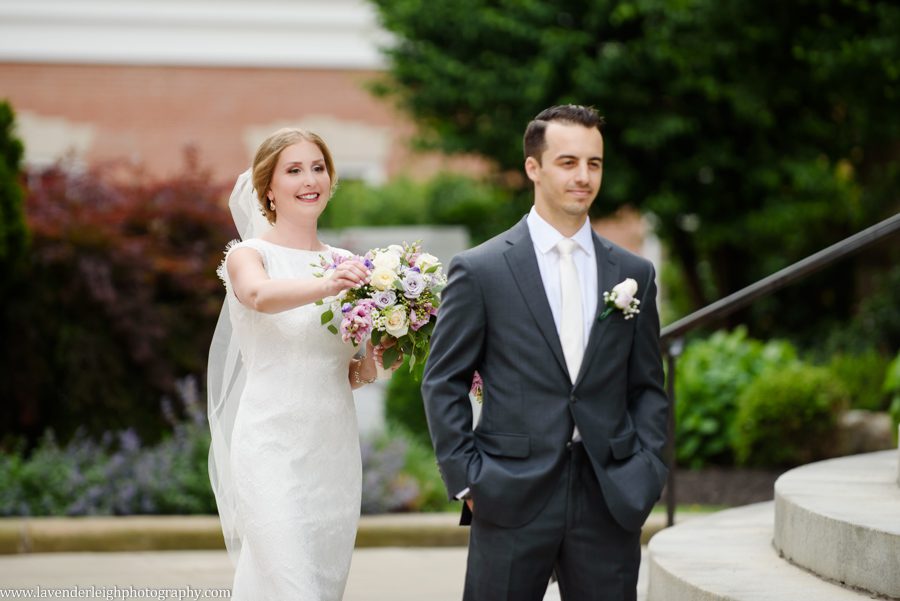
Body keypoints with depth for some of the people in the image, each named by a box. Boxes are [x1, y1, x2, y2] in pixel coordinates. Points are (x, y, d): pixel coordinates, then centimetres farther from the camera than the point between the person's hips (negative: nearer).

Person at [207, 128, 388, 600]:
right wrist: (324, 287, -48)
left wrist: (367, 367, -4)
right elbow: (262, 295, -29)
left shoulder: (345, 264, 12)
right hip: (273, 450, -6)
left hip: (335, 450, 6)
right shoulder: (248, 255, -4)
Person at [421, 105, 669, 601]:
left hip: (609, 502, 3)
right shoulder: (479, 270, 0)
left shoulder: (633, 274, 10)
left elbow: (648, 389, 13)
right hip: (511, 500, -3)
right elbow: (442, 383, 2)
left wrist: (645, 476, 1)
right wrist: (466, 480, -5)